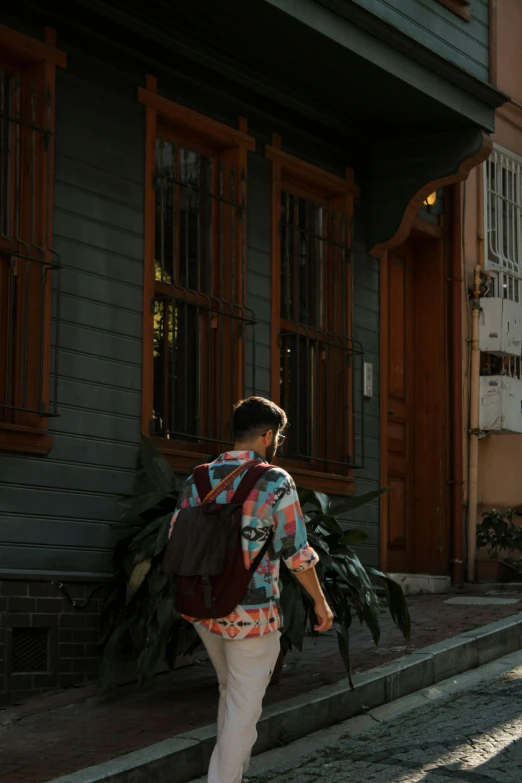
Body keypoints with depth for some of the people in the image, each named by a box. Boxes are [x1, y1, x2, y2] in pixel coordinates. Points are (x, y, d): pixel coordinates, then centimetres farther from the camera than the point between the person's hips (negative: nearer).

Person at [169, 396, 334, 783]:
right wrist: (321, 602, 2)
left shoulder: (197, 480, 4)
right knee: (243, 707, 4)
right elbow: (297, 552, -10)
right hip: (252, 613, -6)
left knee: (232, 693, 25)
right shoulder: (275, 482, -11)